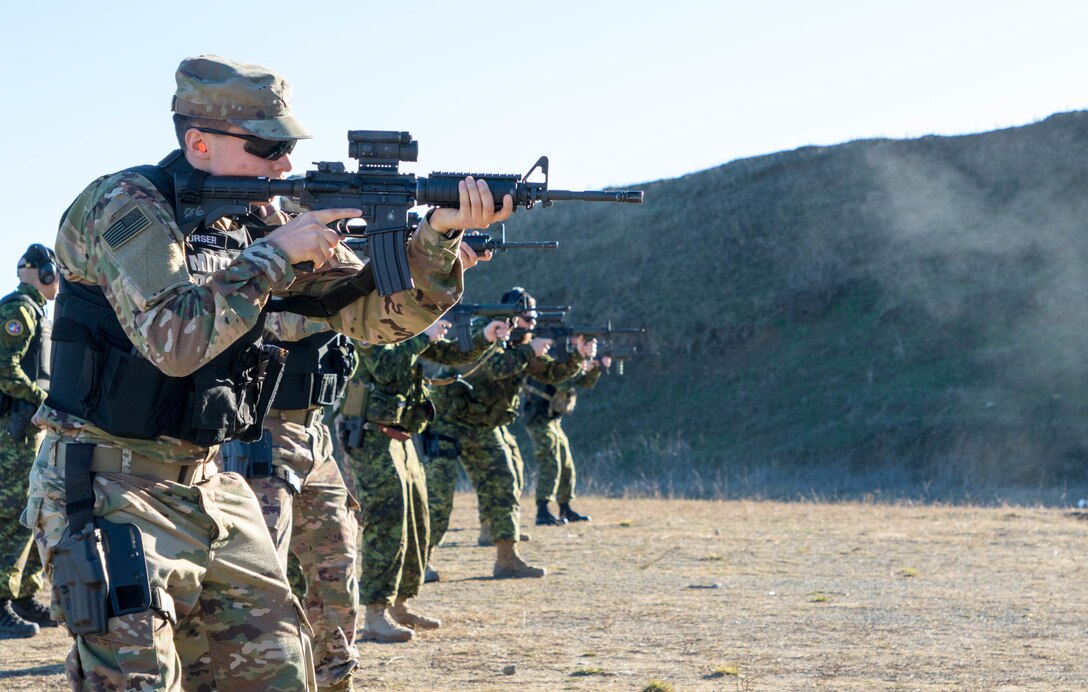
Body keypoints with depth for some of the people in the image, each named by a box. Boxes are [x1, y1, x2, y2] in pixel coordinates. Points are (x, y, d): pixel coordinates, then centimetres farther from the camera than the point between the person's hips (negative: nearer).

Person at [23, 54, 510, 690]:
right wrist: (273, 254, -20)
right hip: (109, 489, -7)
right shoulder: (126, 205, -13)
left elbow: (378, 313, 6)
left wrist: (439, 233, -10)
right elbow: (174, 339, -26)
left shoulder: (265, 223, 8)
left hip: (211, 488, 7)